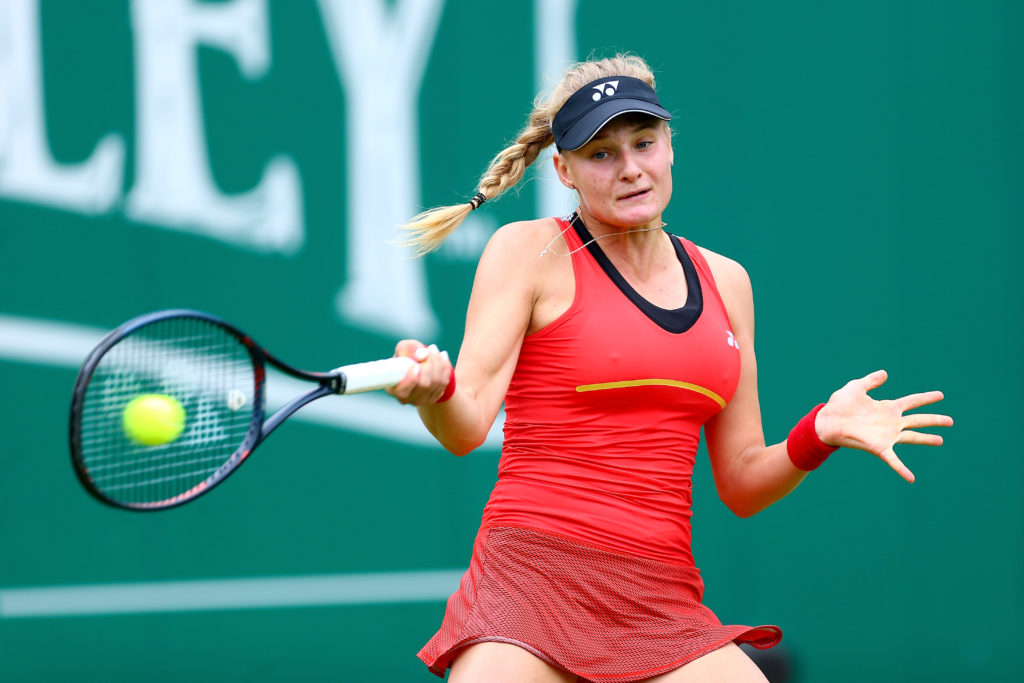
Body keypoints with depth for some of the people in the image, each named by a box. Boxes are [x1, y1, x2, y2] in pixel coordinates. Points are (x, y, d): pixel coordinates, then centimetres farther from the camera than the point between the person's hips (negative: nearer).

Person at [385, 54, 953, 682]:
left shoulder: (725, 282, 14)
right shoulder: (529, 251, 1)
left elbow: (741, 487, 16)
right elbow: (466, 428, -10)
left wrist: (819, 433, -2)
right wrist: (435, 389, -32)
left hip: (664, 607, 4)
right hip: (531, 579, -4)